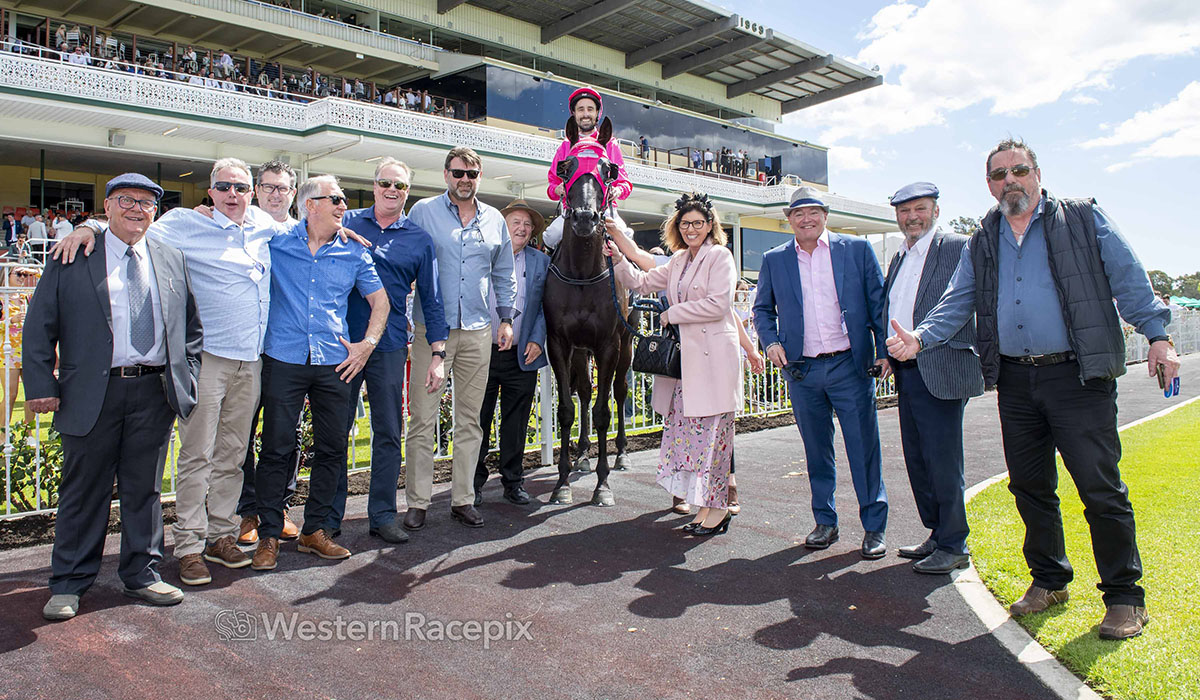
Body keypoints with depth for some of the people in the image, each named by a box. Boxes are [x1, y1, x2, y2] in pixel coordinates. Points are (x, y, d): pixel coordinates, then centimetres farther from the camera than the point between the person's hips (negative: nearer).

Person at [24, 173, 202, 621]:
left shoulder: (172, 261, 11)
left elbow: (190, 327, 14)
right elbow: (39, 328, 2)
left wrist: (188, 380, 6)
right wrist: (41, 386, -5)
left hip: (156, 392, 2)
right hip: (92, 394, -2)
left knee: (145, 487, 11)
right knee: (85, 490, 7)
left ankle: (141, 573, 24)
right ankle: (69, 583, 21)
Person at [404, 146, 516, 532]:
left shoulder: (494, 220, 13)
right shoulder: (423, 212, 3)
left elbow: (504, 275, 20)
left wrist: (506, 318, 13)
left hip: (478, 330, 3)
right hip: (431, 328, -3)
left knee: (470, 419, 7)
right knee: (423, 419, -4)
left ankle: (463, 499, 16)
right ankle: (417, 502, 5)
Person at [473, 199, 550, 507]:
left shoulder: (541, 262, 8)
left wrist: (537, 340, -6)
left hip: (523, 355, 1)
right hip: (483, 352, -1)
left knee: (516, 423, 9)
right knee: (477, 419, 5)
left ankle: (513, 481, 21)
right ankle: (474, 481, 18)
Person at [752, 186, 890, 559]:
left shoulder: (857, 249, 4)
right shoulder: (774, 260, 8)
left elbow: (878, 302, 4)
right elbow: (762, 308, 16)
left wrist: (883, 352, -3)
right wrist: (771, 342, -2)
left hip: (850, 365, -2)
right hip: (802, 371, 2)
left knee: (864, 449, 1)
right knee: (817, 451, 11)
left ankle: (874, 527, 15)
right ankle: (825, 522, 25)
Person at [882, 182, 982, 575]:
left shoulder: (959, 248, -5)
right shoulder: (899, 258, 19)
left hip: (941, 372, -8)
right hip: (907, 374, 8)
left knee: (942, 462, -3)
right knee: (917, 461, 13)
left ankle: (953, 547, 11)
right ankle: (937, 536, 27)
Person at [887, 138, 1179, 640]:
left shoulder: (1084, 220, 6)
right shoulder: (980, 245, 14)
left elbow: (1129, 279, 2)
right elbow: (957, 304, 10)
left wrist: (1156, 336, -7)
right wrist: (920, 337, -7)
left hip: (1078, 375, -4)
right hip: (1015, 381, 4)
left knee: (1100, 486, -4)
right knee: (1030, 486, 10)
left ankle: (1124, 597, 11)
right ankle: (1049, 580, 27)